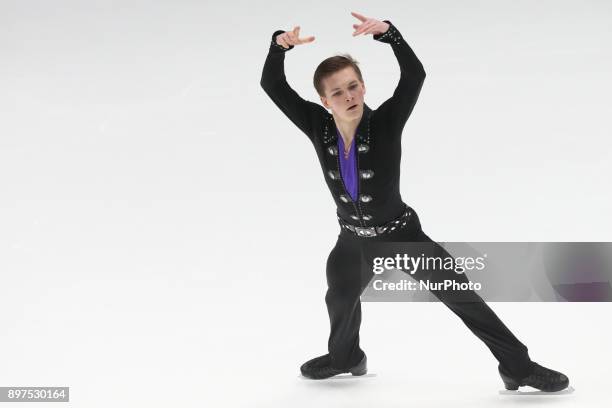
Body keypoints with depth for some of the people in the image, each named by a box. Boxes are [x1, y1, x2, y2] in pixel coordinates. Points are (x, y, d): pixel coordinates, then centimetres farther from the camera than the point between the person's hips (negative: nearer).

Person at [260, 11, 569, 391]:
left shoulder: (386, 122, -25)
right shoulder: (318, 126, -17)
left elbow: (415, 74, -40)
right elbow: (273, 85, -18)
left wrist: (388, 32, -55)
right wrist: (280, 44, -36)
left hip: (402, 234, -4)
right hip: (353, 240, 4)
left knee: (459, 293, -7)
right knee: (340, 301, 26)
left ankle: (518, 366, 5)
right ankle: (345, 357, 58)